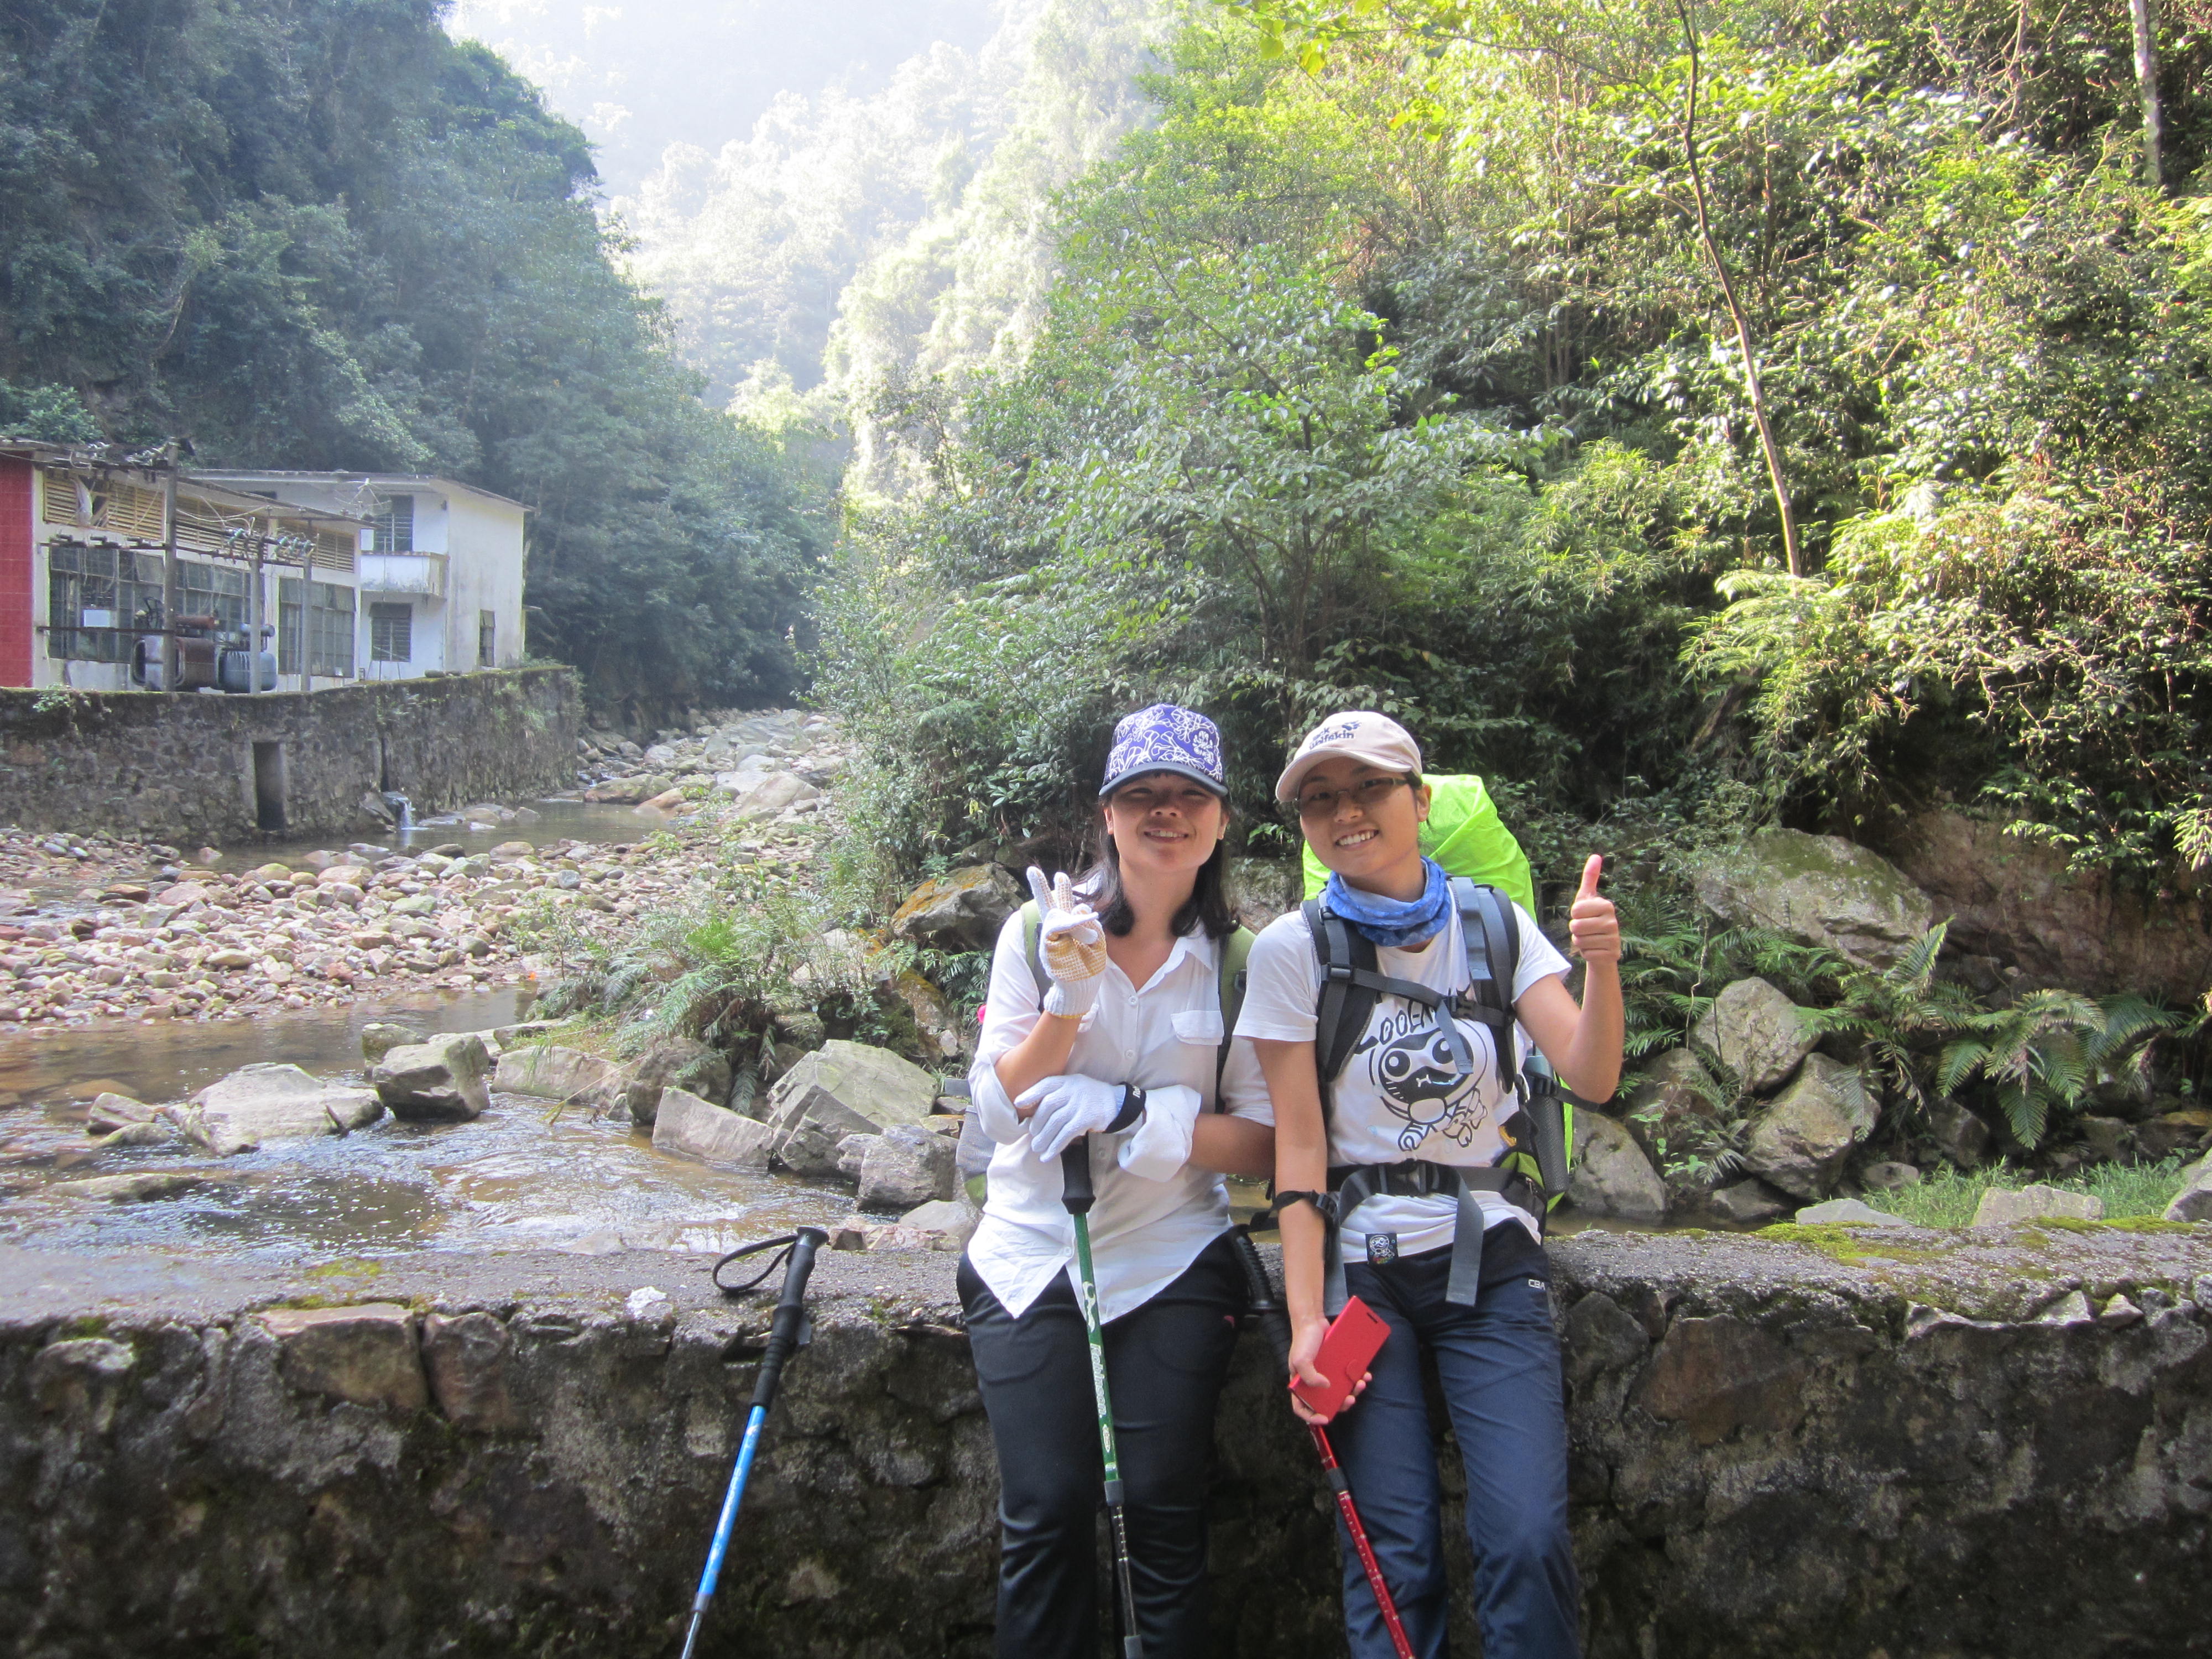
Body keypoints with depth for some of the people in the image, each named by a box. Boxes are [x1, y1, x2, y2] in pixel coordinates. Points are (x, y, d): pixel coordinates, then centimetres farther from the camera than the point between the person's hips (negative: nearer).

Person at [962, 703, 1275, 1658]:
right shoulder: (1038, 931, -1)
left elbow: (1265, 1145, -3)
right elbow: (1000, 1112, -6)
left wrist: (1132, 1115, -17)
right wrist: (1068, 997, -21)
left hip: (1172, 1263, 0)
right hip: (1031, 1258, 0)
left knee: (1164, 1515, 1)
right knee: (1044, 1516, 0)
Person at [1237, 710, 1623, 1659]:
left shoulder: (1494, 925, 4)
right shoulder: (1293, 950, -3)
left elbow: (1591, 1080, -7)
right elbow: (1299, 1145, -6)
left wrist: (1602, 967, -25)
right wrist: (1307, 1317, -12)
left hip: (1492, 1259, 2)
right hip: (1359, 1263, -1)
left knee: (1528, 1538, -9)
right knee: (1397, 1550, -5)